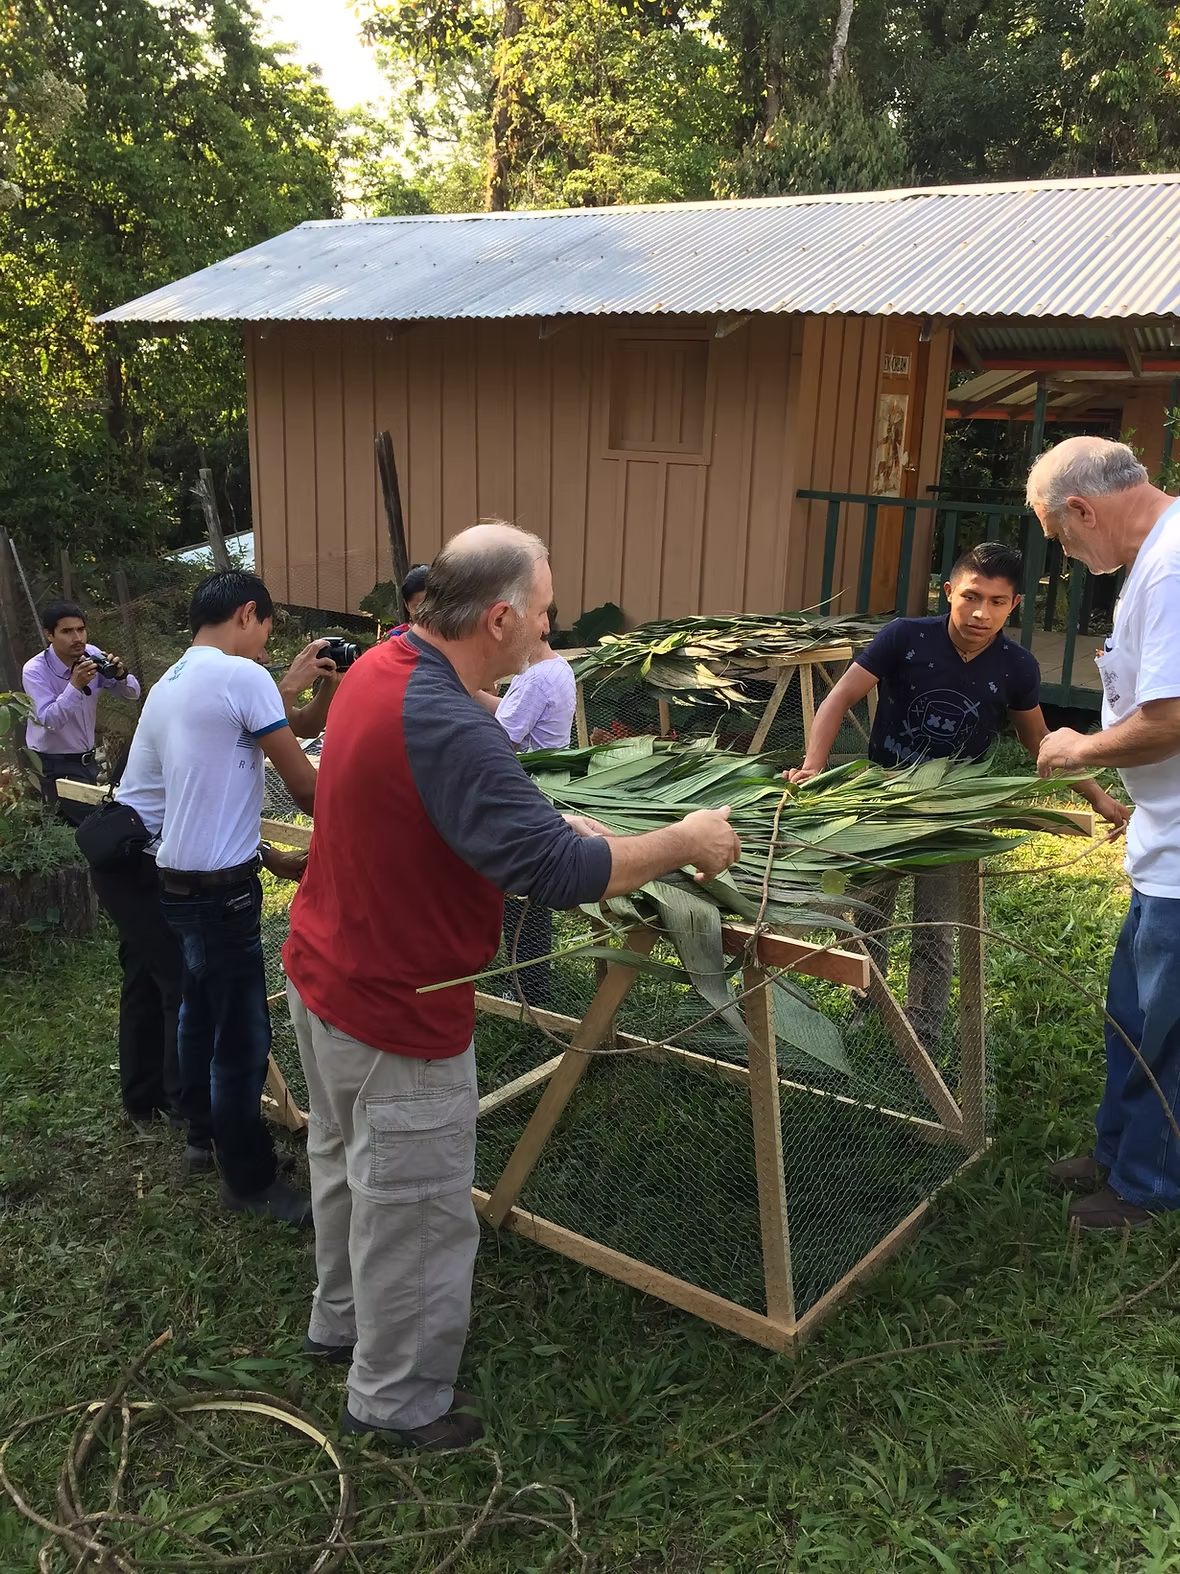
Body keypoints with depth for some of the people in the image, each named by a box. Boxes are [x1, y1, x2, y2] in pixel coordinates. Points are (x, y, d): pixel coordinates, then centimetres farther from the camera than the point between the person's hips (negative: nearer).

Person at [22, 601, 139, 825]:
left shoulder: (92, 655, -6)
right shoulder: (35, 671, -18)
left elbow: (133, 693, -2)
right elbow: (49, 721, -28)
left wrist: (120, 675, -23)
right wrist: (75, 685, -38)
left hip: (88, 759, 5)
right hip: (54, 766, -5)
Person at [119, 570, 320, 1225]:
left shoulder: (165, 688, 11)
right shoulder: (242, 676, -16)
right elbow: (303, 785, -12)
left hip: (174, 879, 10)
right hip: (221, 889, -10)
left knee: (201, 1010, 26)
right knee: (242, 1036, 1)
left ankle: (203, 1127, 46)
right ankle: (249, 1180, 12)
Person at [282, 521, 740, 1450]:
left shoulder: (383, 667, -2)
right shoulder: (446, 728, -33)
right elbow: (562, 873, -33)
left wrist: (553, 822, 4)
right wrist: (685, 843, -19)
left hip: (325, 975, 10)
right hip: (398, 1010, -10)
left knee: (350, 1164, 28)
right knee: (415, 1208, 11)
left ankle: (343, 1320, 51)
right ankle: (398, 1398, 32)